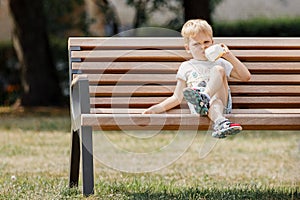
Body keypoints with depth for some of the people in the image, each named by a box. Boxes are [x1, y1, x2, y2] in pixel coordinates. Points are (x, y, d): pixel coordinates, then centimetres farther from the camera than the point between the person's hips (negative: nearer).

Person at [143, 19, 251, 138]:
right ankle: (220, 122, -73)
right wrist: (156, 108, 3)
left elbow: (246, 77, 20)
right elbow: (177, 97, 20)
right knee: (214, 104, -40)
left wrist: (230, 57, 12)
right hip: (198, 108, -2)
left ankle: (203, 98, -46)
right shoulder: (186, 67, 25)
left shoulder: (220, 63, 28)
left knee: (218, 70, -21)